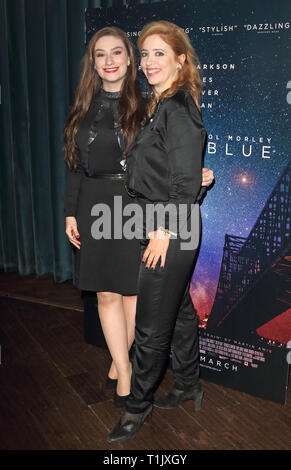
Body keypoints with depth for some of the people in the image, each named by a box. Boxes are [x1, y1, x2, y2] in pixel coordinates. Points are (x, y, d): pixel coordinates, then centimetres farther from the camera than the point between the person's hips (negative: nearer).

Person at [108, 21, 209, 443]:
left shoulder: (179, 109, -16)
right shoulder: (162, 106, 14)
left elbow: (187, 180, -20)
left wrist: (165, 230, -18)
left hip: (171, 231, -10)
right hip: (163, 224, 10)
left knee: (152, 325, 2)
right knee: (179, 309, 20)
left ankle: (138, 405, 20)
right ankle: (188, 385, 37)